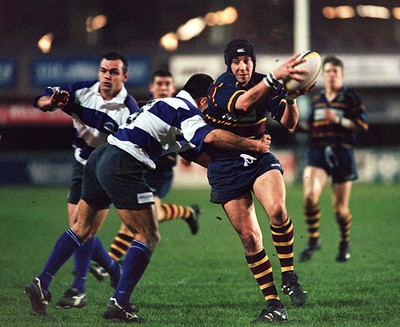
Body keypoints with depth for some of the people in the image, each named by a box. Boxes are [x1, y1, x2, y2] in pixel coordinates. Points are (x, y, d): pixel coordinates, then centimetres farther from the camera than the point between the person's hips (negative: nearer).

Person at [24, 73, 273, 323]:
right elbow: (210, 136, -23)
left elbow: (195, 152, 30)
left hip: (99, 158, 10)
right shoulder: (186, 110, -4)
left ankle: (41, 284, 20)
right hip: (122, 167, -10)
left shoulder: (170, 104, 25)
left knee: (83, 229, 21)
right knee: (149, 237, -3)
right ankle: (119, 304, -8)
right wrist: (253, 145, -15)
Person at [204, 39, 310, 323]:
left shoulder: (266, 85, -2)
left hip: (259, 158, 2)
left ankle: (289, 278, -11)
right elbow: (241, 104, -36)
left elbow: (288, 123, -7)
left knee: (277, 209, -28)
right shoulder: (220, 88, -14)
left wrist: (291, 99, -27)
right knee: (250, 237, -5)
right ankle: (273, 305, 2)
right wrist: (276, 76, -45)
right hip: (226, 168, -2)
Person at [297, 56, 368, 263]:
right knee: (310, 195, -22)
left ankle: (345, 243, 30)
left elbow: (363, 125, -8)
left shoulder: (351, 98, 0)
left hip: (342, 153, -3)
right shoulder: (316, 100, 14)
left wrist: (338, 120, -17)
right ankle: (313, 240, -6)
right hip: (318, 152, 3)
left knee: (340, 209, 3)